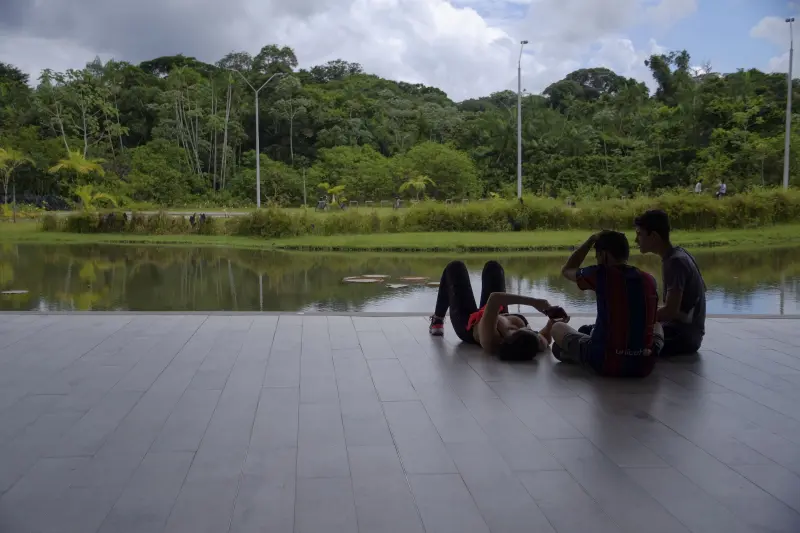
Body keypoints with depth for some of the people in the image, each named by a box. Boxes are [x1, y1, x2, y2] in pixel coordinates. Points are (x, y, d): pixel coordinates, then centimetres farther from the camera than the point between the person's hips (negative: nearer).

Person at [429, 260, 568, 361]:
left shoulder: (491, 340, -51)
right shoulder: (539, 346, -40)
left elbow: (494, 298, -62)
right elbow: (545, 338, -15)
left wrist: (533, 302, -62)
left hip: (468, 325, -3)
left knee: (455, 267, 13)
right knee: (492, 266, 20)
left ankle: (437, 322, 33)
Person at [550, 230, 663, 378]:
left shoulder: (601, 274, -7)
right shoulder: (649, 280, 5)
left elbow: (566, 270, 15)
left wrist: (591, 240, 18)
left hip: (605, 363, -3)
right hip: (644, 365, 3)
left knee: (558, 327, 20)